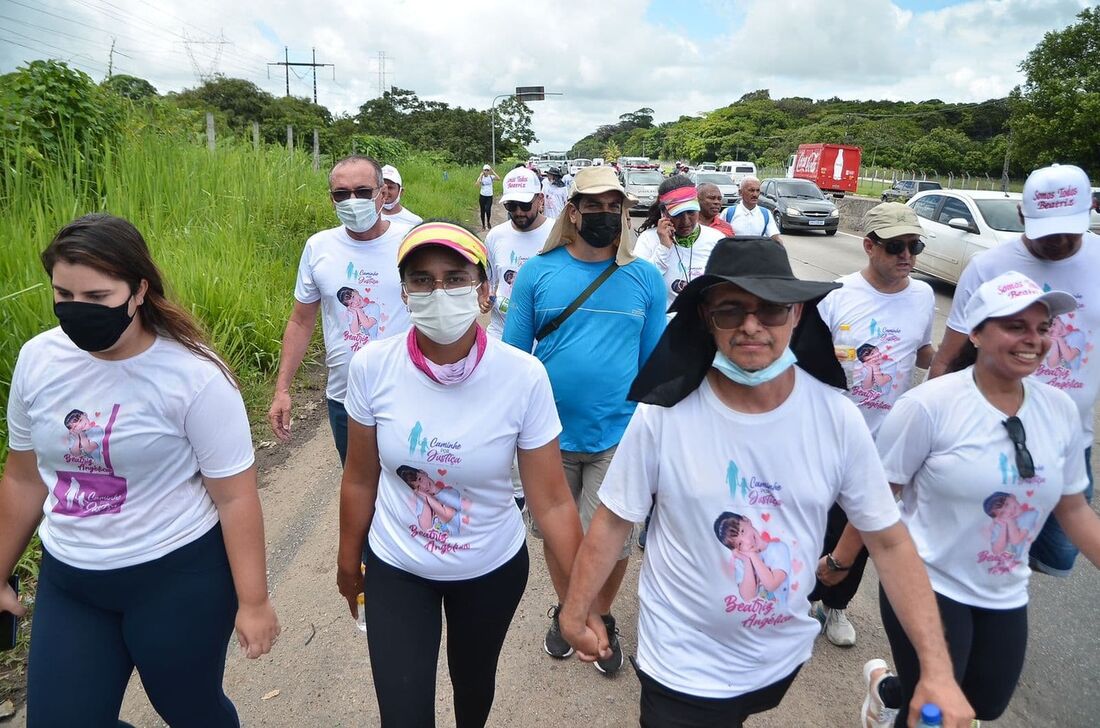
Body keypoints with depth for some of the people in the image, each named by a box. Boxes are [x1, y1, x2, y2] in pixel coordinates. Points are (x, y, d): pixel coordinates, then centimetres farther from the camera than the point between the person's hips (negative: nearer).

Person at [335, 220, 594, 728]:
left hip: (493, 569, 0)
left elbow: (551, 501, -17)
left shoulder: (523, 377, -23)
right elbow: (360, 480, -4)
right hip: (395, 568, 0)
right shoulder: (371, 367, -18)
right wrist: (348, 562, 8)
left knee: (474, 680, 26)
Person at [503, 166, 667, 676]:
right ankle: (565, 610, 45)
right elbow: (514, 355, 3)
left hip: (617, 436, 0)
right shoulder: (538, 272, -3)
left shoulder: (646, 278, -1)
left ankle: (601, 618, 36)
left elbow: (654, 362, 6)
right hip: (550, 434, 1)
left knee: (611, 542, 5)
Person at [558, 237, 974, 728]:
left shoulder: (837, 419, -14)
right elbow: (614, 520, -10)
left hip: (783, 655, 4)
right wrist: (574, 614, -5)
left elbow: (889, 541, -7)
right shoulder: (662, 416, -20)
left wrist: (937, 667, -10)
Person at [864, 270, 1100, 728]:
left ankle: (888, 687, 48)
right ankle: (889, 686, 41)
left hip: (1004, 596, 6)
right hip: (928, 586, -6)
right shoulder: (930, 404, -21)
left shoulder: (1061, 410, -4)